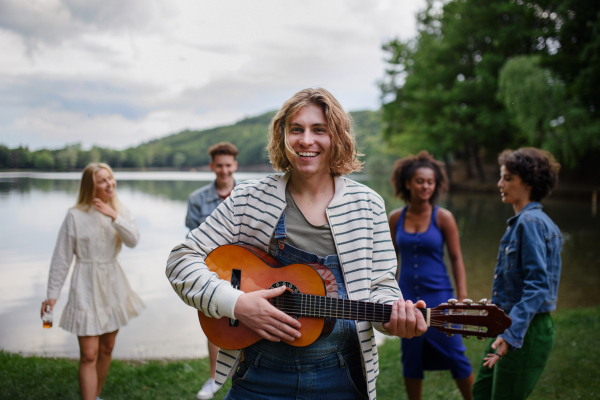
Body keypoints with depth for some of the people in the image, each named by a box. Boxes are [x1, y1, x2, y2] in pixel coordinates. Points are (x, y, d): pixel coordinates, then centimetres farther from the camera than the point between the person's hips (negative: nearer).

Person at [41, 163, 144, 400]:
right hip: (87, 287, -5)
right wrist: (52, 294, -8)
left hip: (113, 285, 5)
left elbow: (133, 240, -13)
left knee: (107, 348, 16)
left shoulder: (120, 211, 3)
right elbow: (61, 258, -7)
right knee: (89, 355, -6)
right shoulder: (75, 216, -11)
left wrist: (114, 217, -23)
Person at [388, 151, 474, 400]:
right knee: (411, 359, 11)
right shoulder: (396, 218, 1)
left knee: (455, 355, 0)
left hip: (439, 296, -2)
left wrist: (462, 298, -7)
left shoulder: (443, 218, -5)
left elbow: (456, 259, -2)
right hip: (407, 297, 2)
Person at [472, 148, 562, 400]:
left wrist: (511, 333, -31)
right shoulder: (523, 221, 12)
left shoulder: (530, 222, -18)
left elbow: (537, 285, -25)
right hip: (511, 324, 10)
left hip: (525, 331, -10)